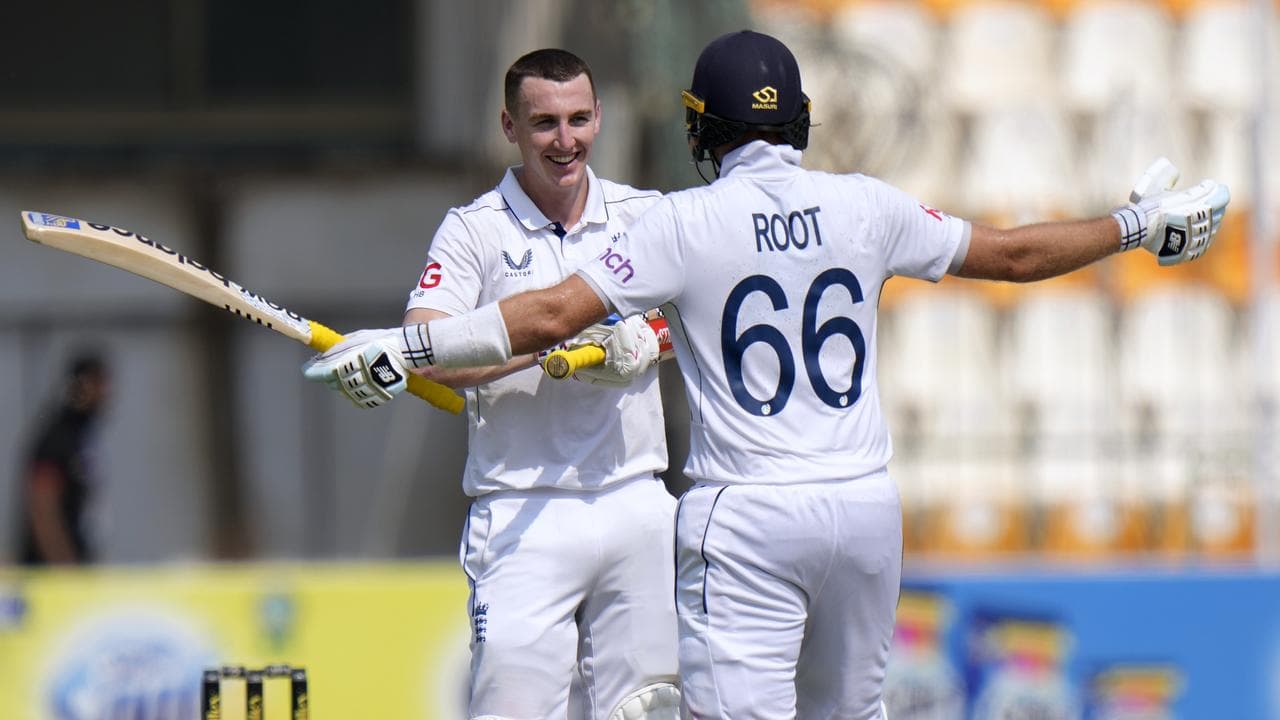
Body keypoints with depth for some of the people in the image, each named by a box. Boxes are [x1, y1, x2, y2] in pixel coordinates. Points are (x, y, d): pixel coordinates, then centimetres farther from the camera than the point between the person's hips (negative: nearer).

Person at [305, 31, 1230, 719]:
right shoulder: (867, 208, 4)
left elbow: (551, 316, -14)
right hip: (865, 505, 4)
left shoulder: (689, 222, -7)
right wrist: (1138, 226, 29)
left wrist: (405, 345, -10)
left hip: (745, 519, -4)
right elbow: (1014, 253, 14)